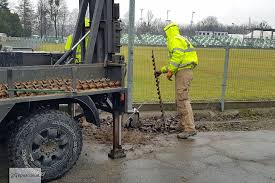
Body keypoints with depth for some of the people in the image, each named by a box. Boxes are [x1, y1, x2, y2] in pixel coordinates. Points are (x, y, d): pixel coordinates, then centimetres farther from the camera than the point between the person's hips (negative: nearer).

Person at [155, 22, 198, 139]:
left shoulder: (175, 40, -3)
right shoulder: (181, 40, 29)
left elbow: (177, 56, -20)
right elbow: (174, 62, 31)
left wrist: (170, 71, -18)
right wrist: (161, 71, 32)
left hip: (183, 72, -10)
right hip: (184, 71, 10)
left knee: (182, 99, -14)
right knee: (180, 100, 14)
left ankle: (190, 128, -17)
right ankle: (184, 125, 22)